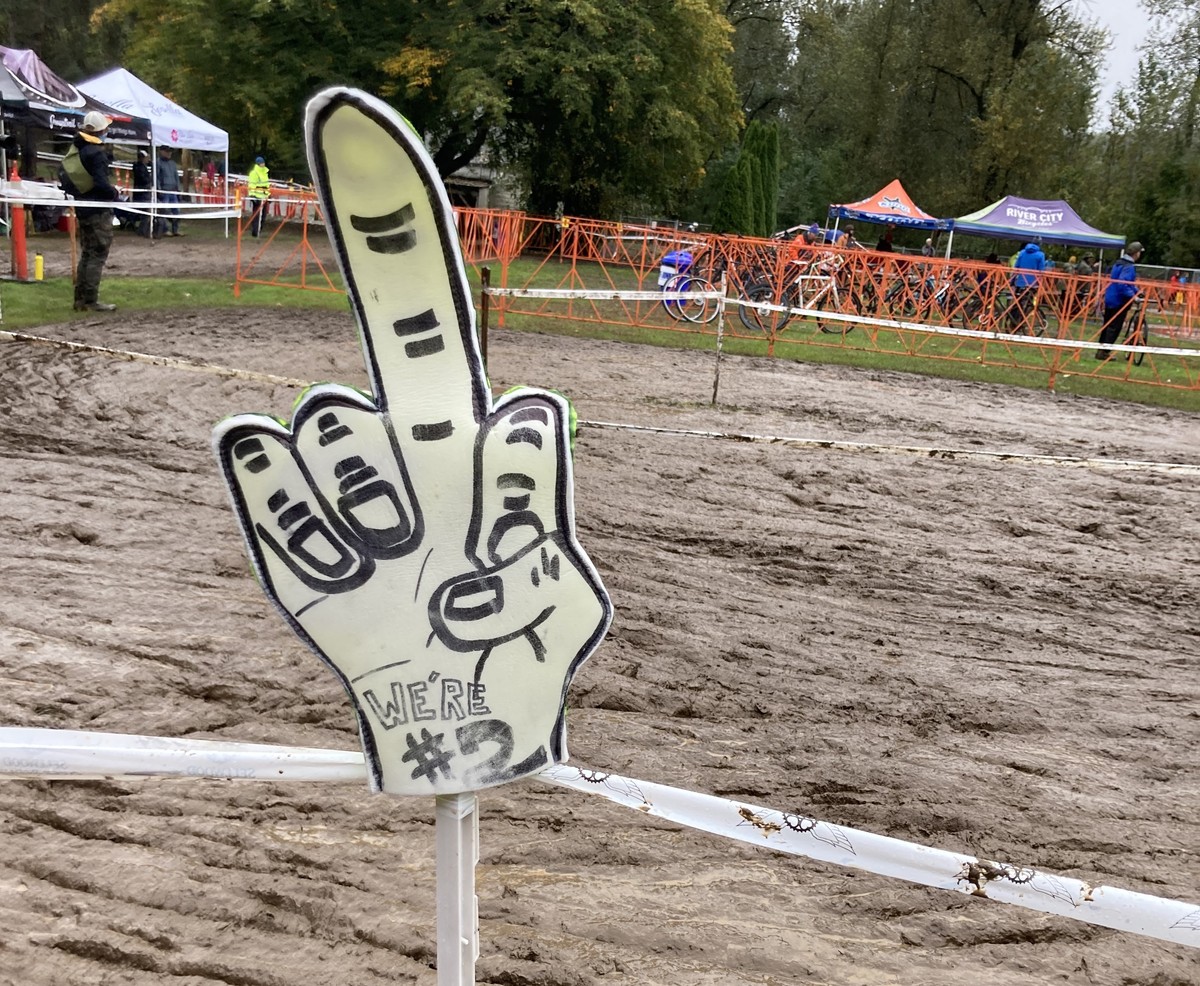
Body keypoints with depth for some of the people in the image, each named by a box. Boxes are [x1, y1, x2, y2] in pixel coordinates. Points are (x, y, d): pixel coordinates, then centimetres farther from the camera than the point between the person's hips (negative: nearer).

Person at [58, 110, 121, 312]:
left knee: (86, 254, 16)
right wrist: (115, 194, -6)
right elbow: (101, 183, -23)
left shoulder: (74, 149, 10)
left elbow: (64, 175, 16)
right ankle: (91, 300, -5)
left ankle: (80, 299, 19)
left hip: (82, 209, 9)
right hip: (99, 210, -9)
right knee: (98, 255, -4)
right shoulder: (95, 152, -17)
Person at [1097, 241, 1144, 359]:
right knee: (1115, 327, -4)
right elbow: (1122, 284, -29)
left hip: (1110, 299, 9)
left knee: (1107, 325, 15)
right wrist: (1133, 296, -28)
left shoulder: (1119, 262, 12)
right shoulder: (1128, 267, -18)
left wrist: (1137, 291, 20)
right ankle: (1105, 352, -5)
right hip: (1119, 301, -9)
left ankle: (1101, 350, 21)